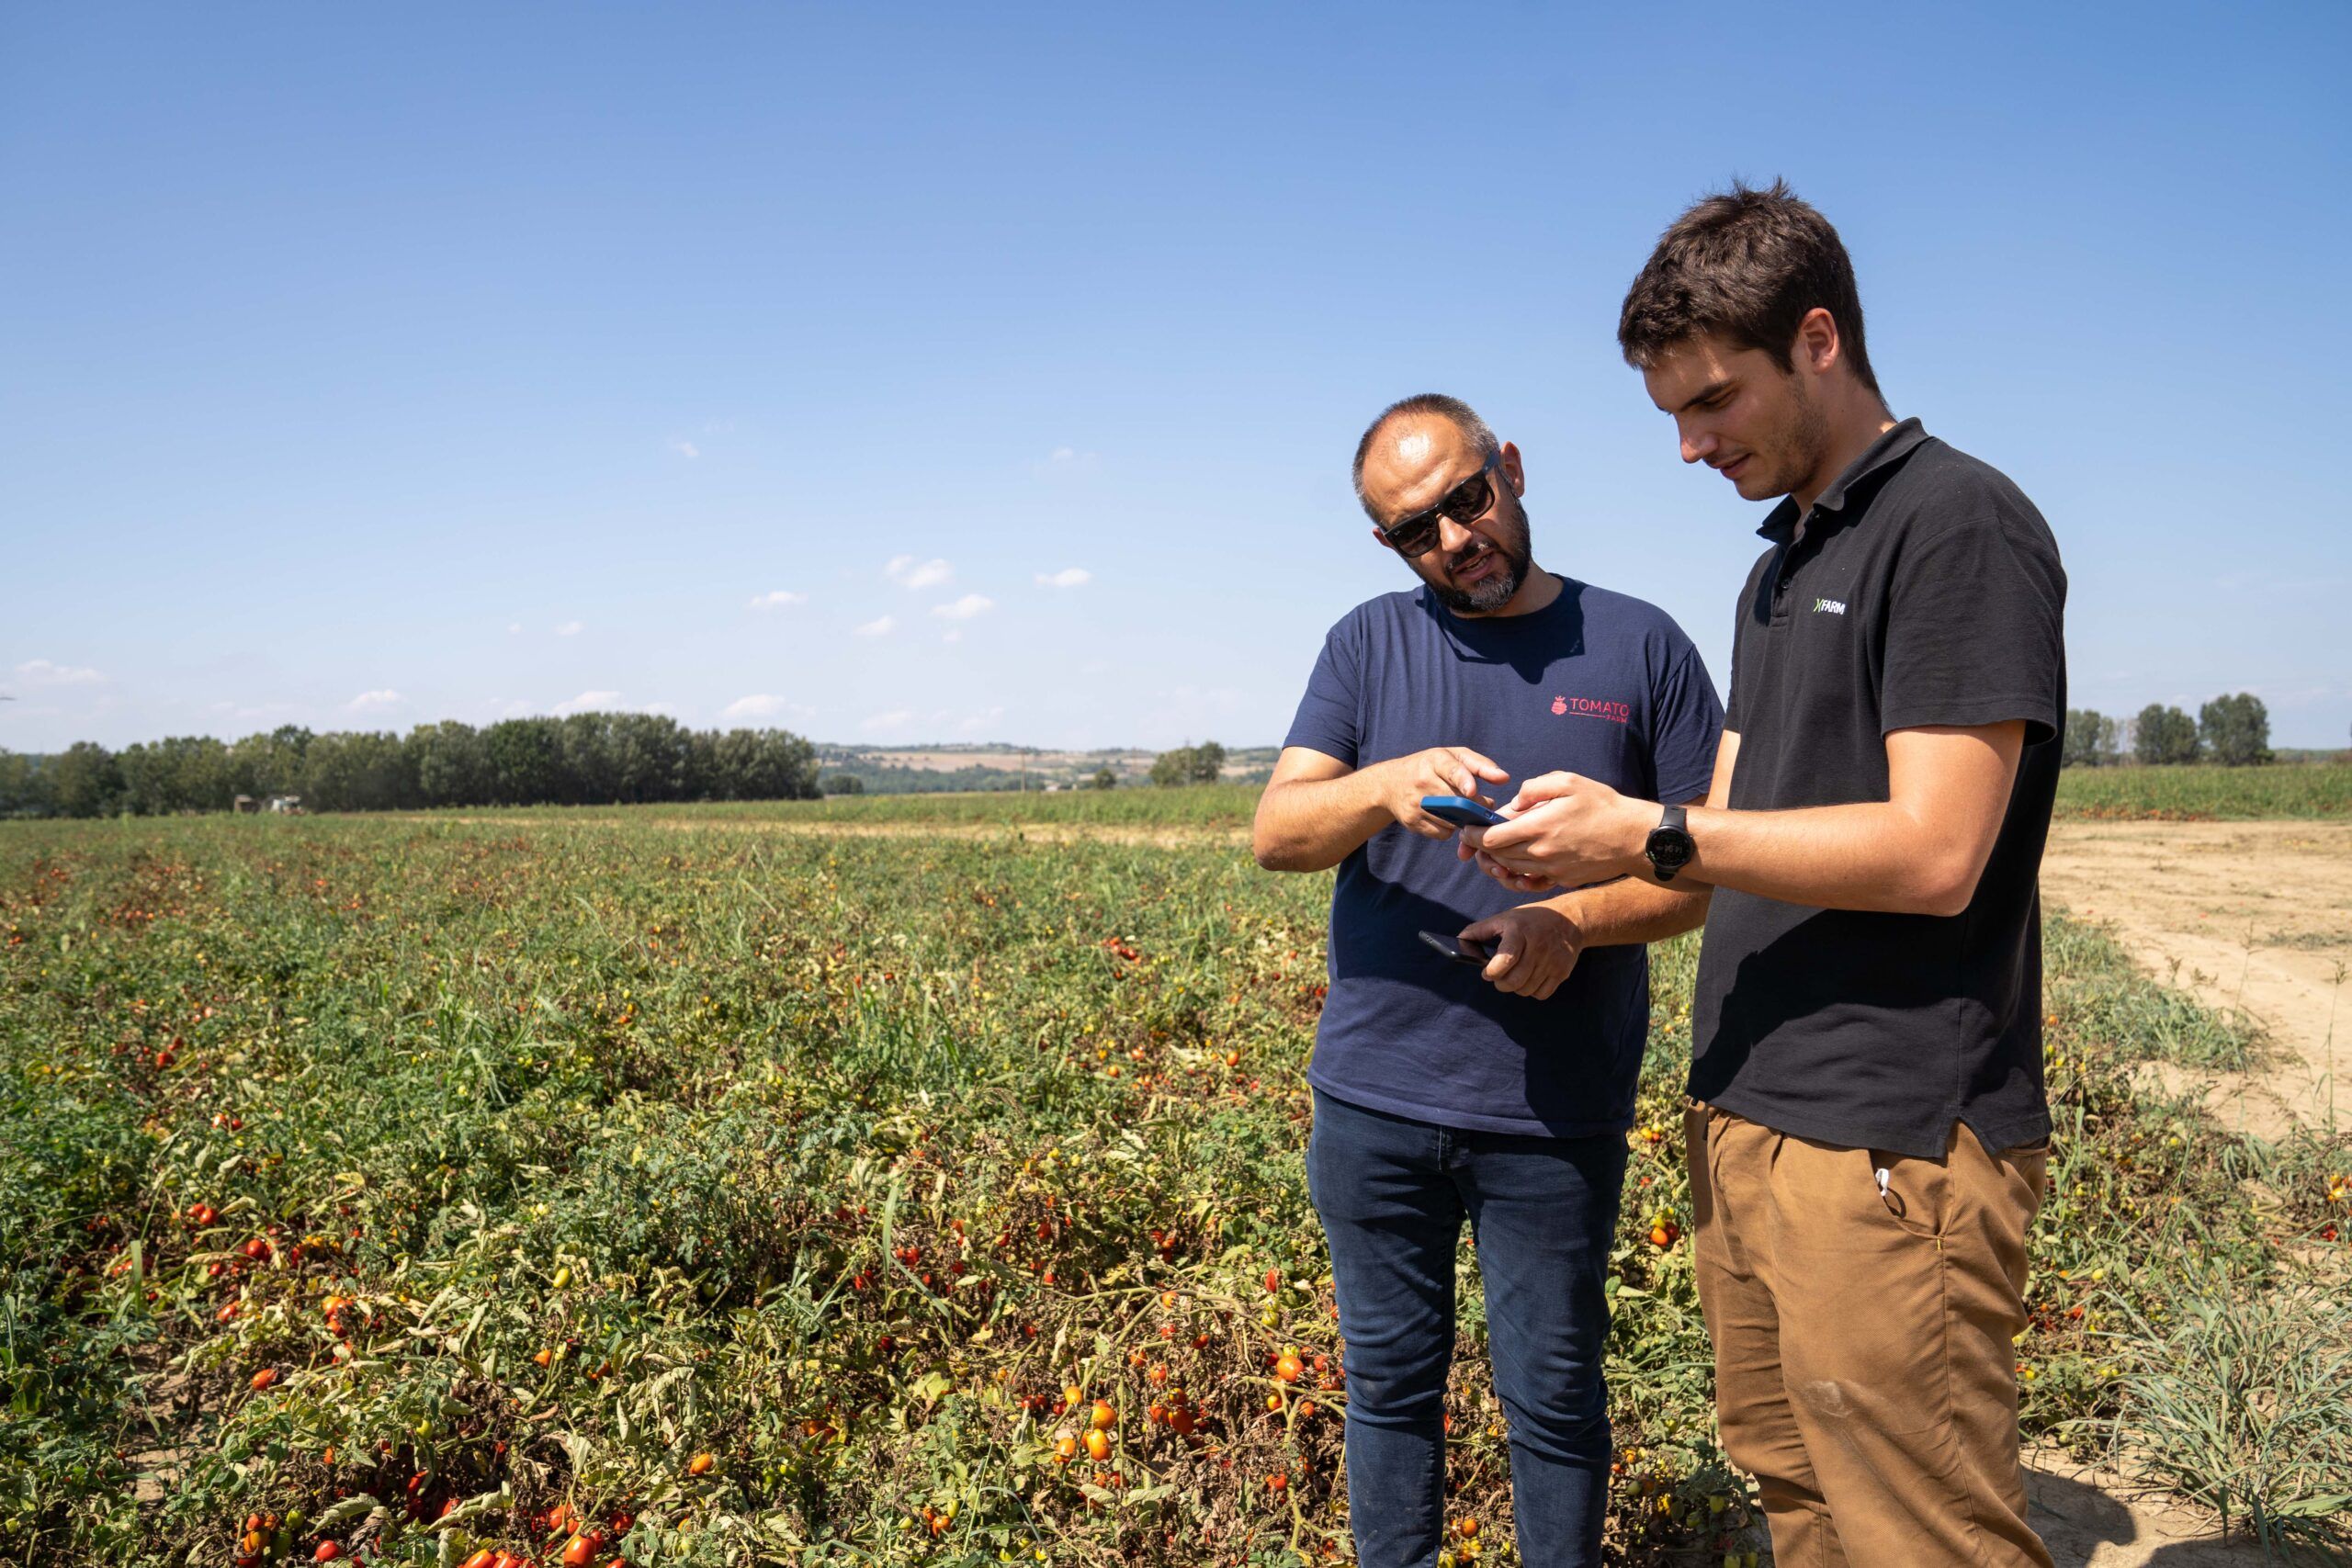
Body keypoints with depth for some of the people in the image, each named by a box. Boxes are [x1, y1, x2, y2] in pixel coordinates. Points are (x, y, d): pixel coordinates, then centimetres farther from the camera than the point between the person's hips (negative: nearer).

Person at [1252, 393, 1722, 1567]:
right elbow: (1275, 834, -7)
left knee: (1553, 1400, 12)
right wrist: (1386, 787, -28)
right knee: (1389, 1381, 15)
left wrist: (1574, 921, -17)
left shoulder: (1638, 646, 1)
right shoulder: (1368, 644, 5)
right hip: (1373, 1099, 2)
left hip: (1558, 1115, -1)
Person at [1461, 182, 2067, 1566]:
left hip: (1891, 1142, -9)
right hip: (1748, 1115, 9)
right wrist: (1574, 891, 3)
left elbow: (1932, 855, -19)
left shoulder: (1958, 526, -11)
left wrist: (1651, 832, -16)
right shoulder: (1783, 569, 17)